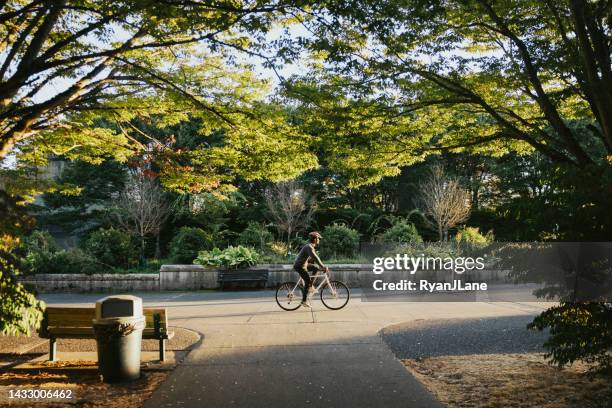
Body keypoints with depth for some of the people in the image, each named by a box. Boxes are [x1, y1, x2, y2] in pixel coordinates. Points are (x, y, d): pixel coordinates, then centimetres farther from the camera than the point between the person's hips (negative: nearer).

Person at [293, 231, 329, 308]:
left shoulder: (311, 247, 13)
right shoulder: (309, 247, -20)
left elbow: (314, 258, 20)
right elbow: (316, 258, -30)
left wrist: (323, 266, 16)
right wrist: (323, 267, -32)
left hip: (304, 264, 10)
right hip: (299, 266, -10)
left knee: (316, 267, 5)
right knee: (308, 281, -11)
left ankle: (310, 286, 9)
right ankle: (304, 301, -6)